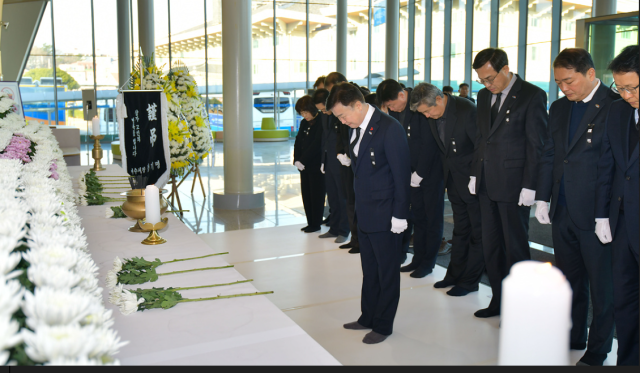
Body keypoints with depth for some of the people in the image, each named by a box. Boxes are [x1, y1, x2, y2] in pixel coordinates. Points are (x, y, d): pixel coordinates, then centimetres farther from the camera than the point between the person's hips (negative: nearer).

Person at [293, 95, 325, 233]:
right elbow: (298, 142, 11)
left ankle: (316, 224, 9)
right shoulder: (304, 123, 13)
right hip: (304, 166, 8)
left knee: (316, 196, 0)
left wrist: (303, 160, -16)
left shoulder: (321, 123, -11)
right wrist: (297, 160, -3)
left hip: (316, 166, -7)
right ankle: (310, 222, 19)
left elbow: (316, 145, -17)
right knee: (306, 195, 10)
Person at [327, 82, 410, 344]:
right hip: (364, 213, 8)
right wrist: (359, 204, 10)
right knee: (369, 270, 18)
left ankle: (383, 325, 20)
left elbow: (401, 174, -16)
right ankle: (368, 317, 32)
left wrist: (399, 215, -15)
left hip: (385, 215, -8)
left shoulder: (389, 128, -17)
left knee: (387, 272, 7)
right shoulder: (355, 129, 8)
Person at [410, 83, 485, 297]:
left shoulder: (466, 110, -22)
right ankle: (455, 274, 28)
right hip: (454, 180, 7)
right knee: (460, 229, 17)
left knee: (477, 231, 5)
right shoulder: (432, 118, 0)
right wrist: (447, 173, 7)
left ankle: (470, 280, 14)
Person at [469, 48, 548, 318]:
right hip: (487, 184, 7)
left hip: (514, 184, -7)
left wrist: (529, 186, -14)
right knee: (491, 245, 13)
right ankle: (498, 300, 26)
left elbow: (536, 144, -11)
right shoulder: (484, 96, 11)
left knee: (515, 247, 3)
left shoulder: (533, 95, -10)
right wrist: (475, 174, 13)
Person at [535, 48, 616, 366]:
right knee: (570, 279, 17)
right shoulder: (559, 108, 11)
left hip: (595, 214, -6)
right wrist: (542, 198, 8)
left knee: (602, 284, 6)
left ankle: (597, 351, 20)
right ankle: (573, 337, 32)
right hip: (562, 211, 6)